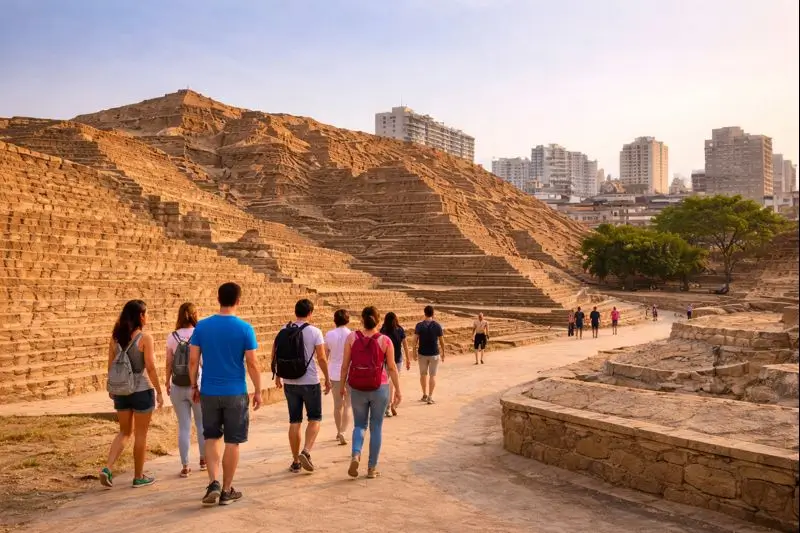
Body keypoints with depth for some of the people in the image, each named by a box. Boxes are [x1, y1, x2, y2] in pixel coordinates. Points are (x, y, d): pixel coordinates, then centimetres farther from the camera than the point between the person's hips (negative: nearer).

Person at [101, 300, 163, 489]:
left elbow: (111, 366, 9)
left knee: (124, 432, 19)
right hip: (142, 390, -5)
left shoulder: (116, 337, 3)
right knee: (140, 434, 8)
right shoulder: (145, 338, -14)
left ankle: (108, 468, 4)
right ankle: (139, 477, 17)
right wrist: (159, 392, -7)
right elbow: (150, 367, -15)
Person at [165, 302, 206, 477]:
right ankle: (204, 460, 30)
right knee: (202, 423, 17)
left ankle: (185, 466, 11)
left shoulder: (172, 337, -3)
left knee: (183, 426, 9)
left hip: (178, 386, 1)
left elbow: (169, 363, 2)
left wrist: (167, 382, 16)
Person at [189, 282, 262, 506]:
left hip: (209, 392, 3)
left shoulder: (202, 326, -2)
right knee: (232, 441, 8)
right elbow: (252, 364, -9)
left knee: (212, 438, 17)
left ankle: (213, 483, 5)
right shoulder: (245, 328, -10)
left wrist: (194, 386, 12)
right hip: (235, 393, -2)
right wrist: (258, 391, 2)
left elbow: (193, 360, 0)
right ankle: (227, 491, 17)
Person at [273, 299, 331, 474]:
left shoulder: (284, 330, 2)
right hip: (310, 382, -4)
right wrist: (327, 379, 1)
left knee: (294, 421, 11)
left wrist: (278, 376, 18)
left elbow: (274, 354, 6)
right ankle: (306, 451, -9)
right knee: (315, 418, 11)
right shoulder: (314, 332, -9)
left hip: (290, 382, 4)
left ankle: (296, 461, 16)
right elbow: (321, 358, -10)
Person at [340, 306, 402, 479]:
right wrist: (398, 391, 2)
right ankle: (372, 468, 15)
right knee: (376, 427, 11)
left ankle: (355, 455, -8)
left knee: (359, 424, 17)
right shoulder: (385, 341, -7)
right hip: (379, 388, -1)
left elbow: (345, 365, -2)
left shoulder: (352, 337, -5)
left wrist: (342, 385, 11)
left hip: (357, 388, 1)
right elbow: (392, 368, -5)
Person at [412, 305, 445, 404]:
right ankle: (430, 397, 3)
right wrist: (443, 352, 9)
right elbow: (441, 341, -3)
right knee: (432, 375, 6)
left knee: (423, 374, 17)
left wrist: (414, 352, 5)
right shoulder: (437, 326, -6)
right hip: (434, 354, -1)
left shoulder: (419, 326, -6)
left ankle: (425, 395, 24)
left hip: (422, 353, 1)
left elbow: (415, 340, -6)